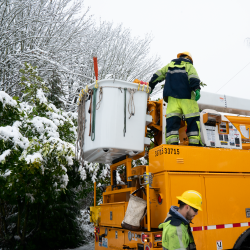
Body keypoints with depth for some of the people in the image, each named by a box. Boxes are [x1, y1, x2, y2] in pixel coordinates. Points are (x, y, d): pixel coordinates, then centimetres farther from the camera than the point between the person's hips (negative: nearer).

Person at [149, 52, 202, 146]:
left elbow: (157, 75, 29)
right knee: (193, 119, -5)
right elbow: (193, 77, -4)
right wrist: (197, 89, -17)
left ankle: (172, 142, -20)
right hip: (186, 96, -3)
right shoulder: (189, 66, 16)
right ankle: (194, 143, -15)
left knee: (172, 119, -6)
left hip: (172, 96, 3)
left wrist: (150, 86, 38)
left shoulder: (170, 65, 28)